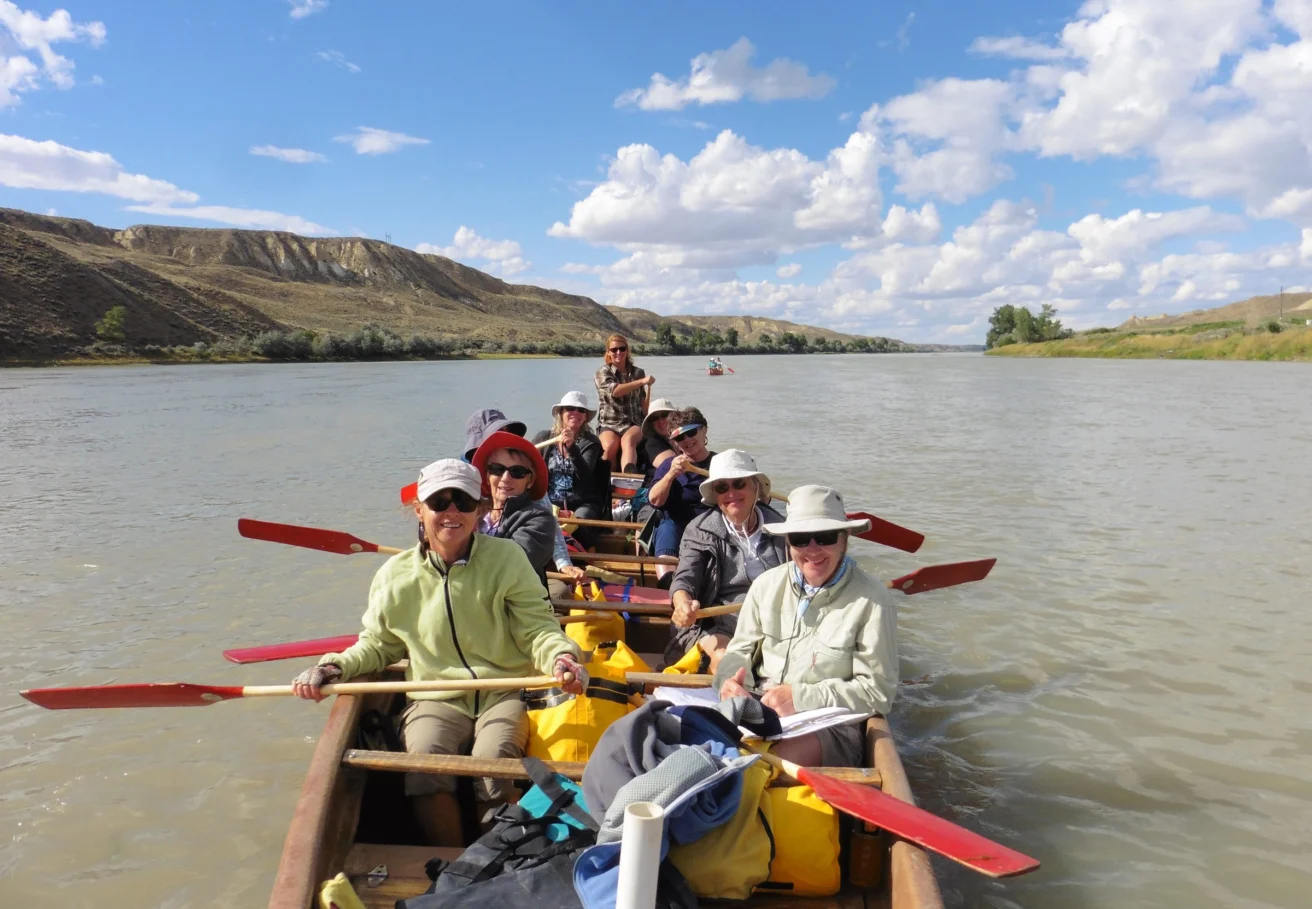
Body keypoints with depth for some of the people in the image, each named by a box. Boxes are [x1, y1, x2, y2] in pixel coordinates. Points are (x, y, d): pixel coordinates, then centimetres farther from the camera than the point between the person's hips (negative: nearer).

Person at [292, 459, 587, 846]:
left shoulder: (507, 558, 0)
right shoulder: (396, 575, 6)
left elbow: (537, 628, -2)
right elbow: (377, 644, 17)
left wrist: (560, 657, -23)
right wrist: (334, 666, 0)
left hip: (503, 694, -1)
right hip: (435, 700, 2)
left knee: (493, 759, -29)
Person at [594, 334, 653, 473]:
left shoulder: (638, 372, 14)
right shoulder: (603, 373, 3)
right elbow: (614, 391, -17)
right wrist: (642, 381, -23)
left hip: (634, 423, 1)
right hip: (609, 424, -1)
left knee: (628, 440, -35)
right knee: (610, 446, -35)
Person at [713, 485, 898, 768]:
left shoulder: (872, 599, -6)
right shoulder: (767, 585, 7)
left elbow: (877, 691, -7)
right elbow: (741, 651, 14)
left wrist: (802, 697, -16)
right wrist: (732, 680, -10)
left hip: (831, 725, -4)